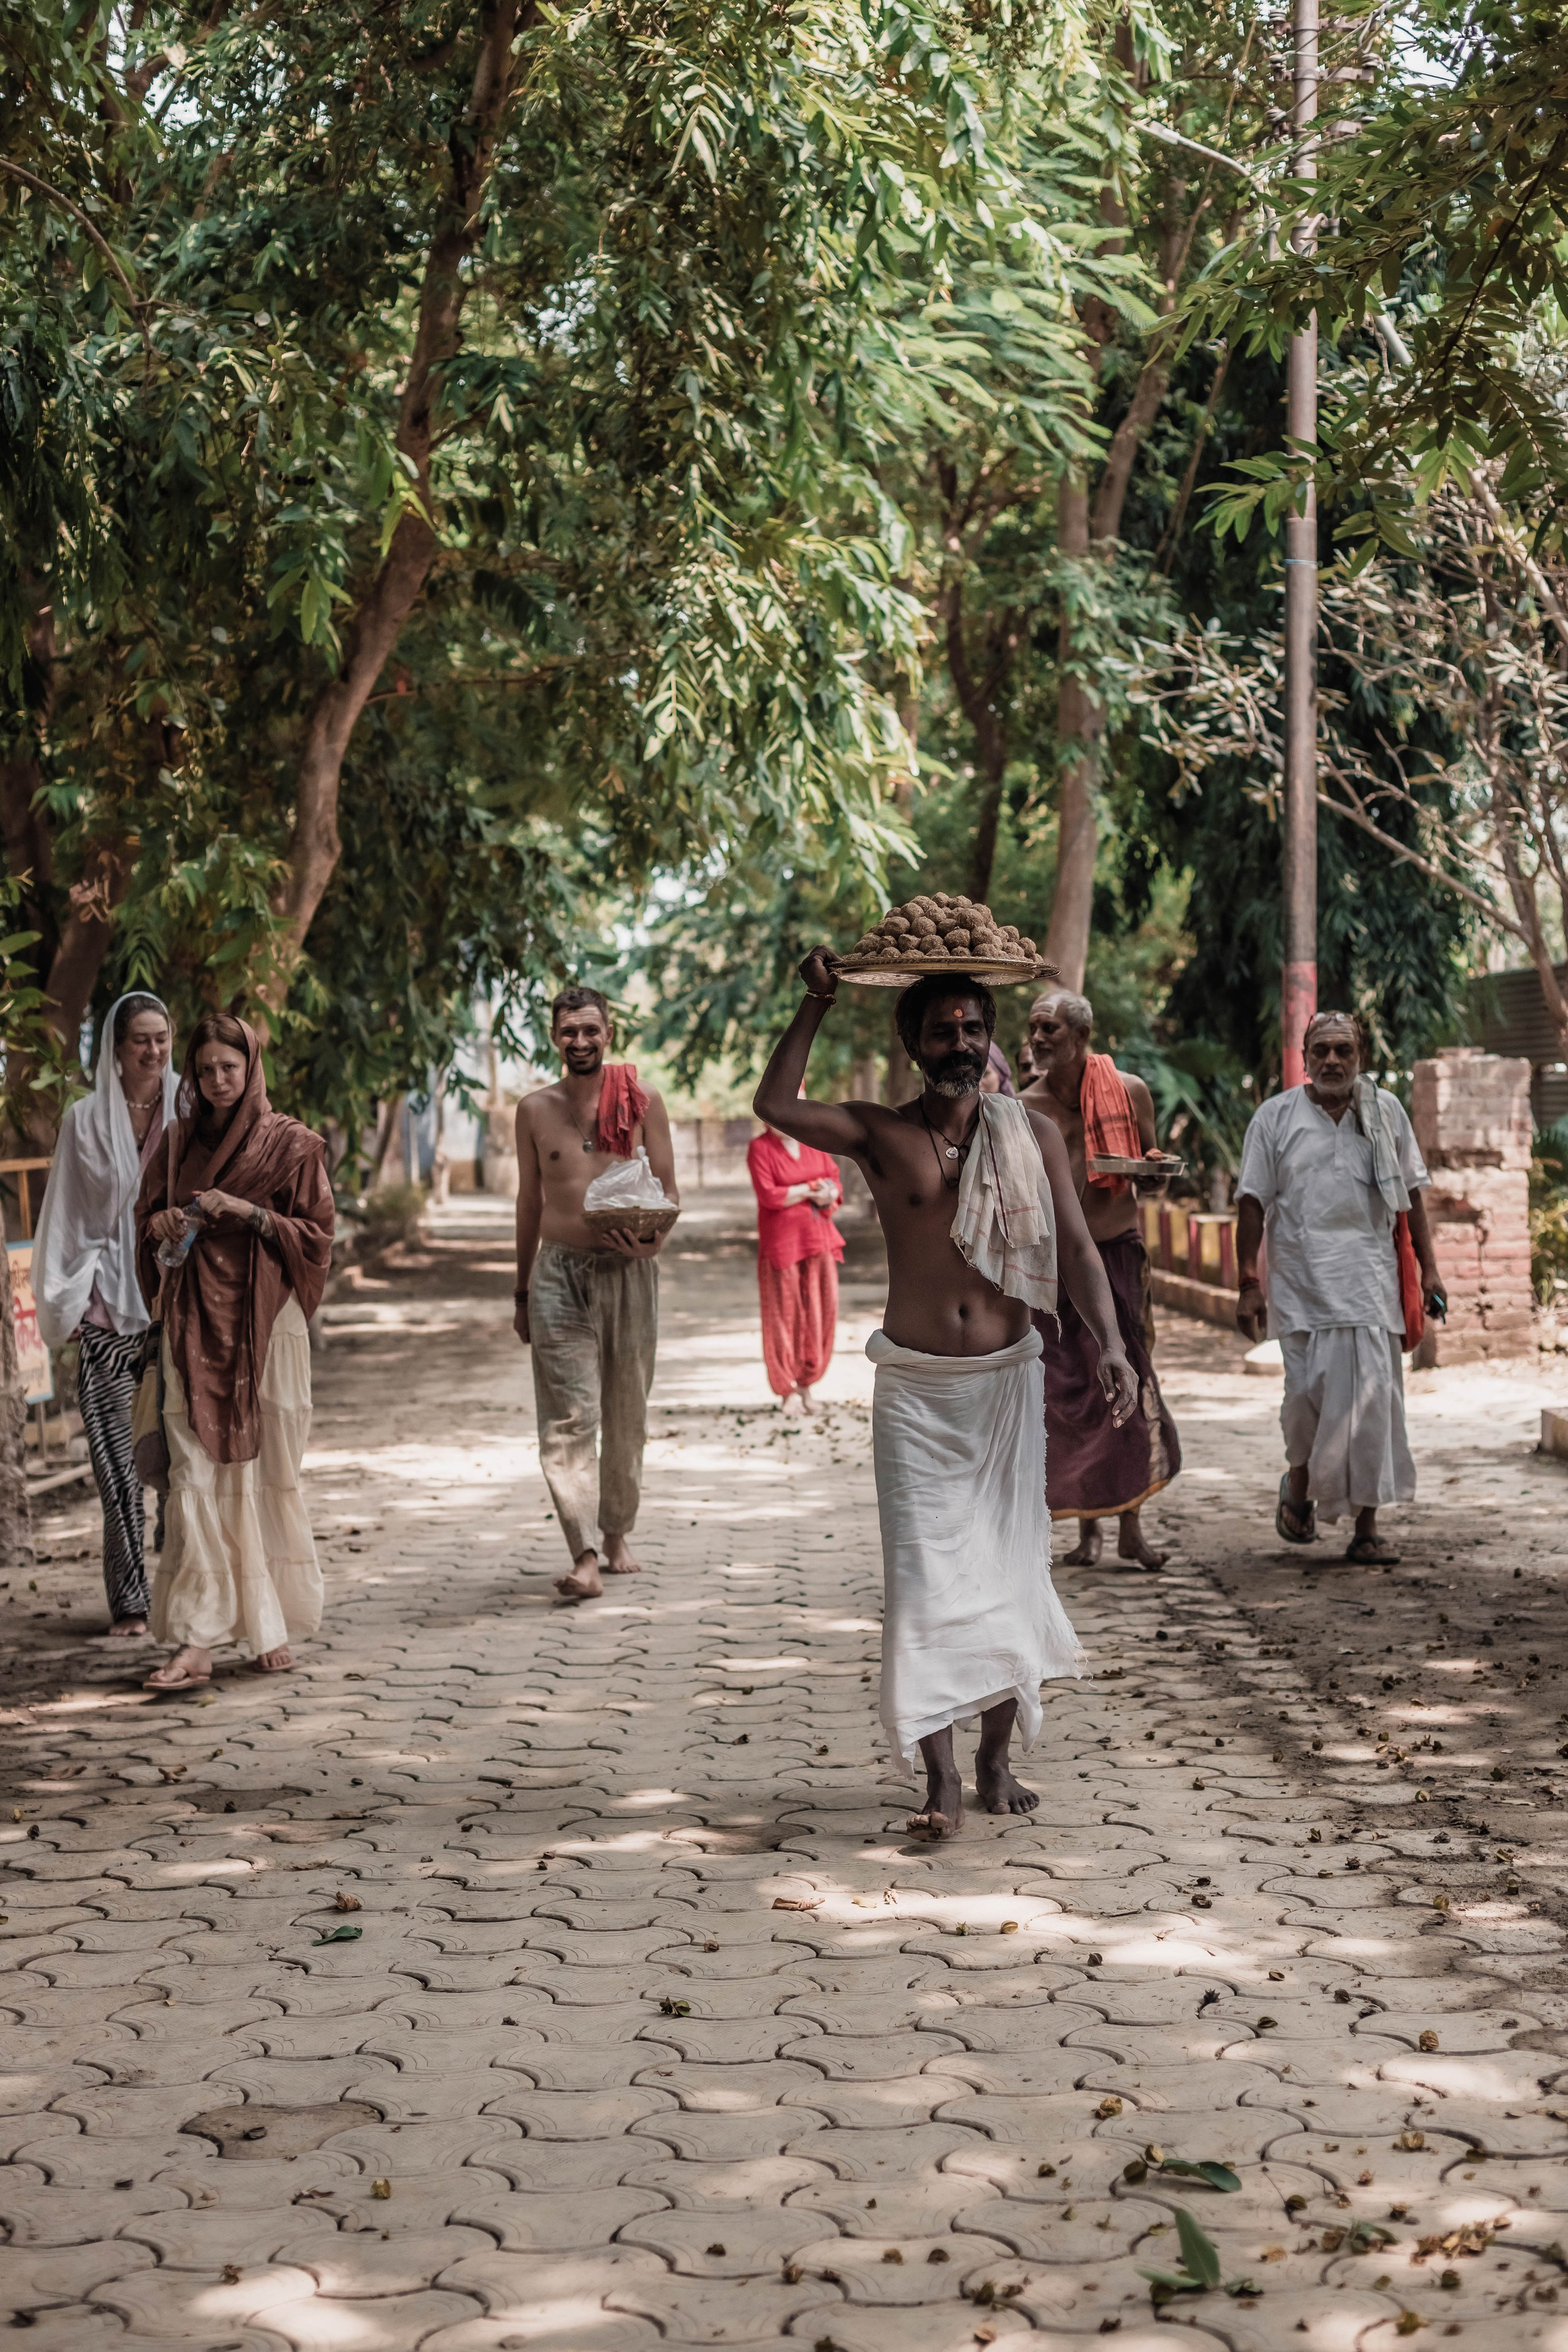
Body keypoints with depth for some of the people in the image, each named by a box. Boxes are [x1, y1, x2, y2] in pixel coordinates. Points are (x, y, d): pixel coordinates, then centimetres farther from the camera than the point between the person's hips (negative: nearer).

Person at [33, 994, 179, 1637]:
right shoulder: (86, 1120, 6)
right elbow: (67, 1215, 9)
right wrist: (67, 1302, 3)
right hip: (108, 1303, 0)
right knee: (120, 1457, -3)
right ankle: (131, 1599, 2)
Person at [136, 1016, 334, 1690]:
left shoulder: (289, 1143, 1)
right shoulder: (179, 1142, 12)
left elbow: (317, 1235, -1)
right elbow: (145, 1218, 18)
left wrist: (249, 1214, -14)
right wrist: (161, 1223, -4)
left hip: (264, 1322, -2)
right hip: (195, 1326, 2)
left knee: (266, 1472, 0)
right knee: (197, 1475, -7)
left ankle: (273, 1627, 14)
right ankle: (196, 1640, -11)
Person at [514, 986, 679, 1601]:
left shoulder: (641, 1101, 3)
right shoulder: (535, 1110, 7)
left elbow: (668, 1188, 5)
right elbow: (529, 1202, 14)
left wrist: (653, 1239, -17)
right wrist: (522, 1291, 16)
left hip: (627, 1271, 0)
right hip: (559, 1272, 0)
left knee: (627, 1416, 10)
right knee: (568, 1418, -11)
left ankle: (617, 1534, 28)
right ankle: (584, 1557, -16)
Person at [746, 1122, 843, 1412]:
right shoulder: (760, 1148, -4)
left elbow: (835, 1183, 11)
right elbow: (768, 1195, -13)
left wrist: (828, 1196, -12)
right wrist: (810, 1191, -11)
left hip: (818, 1239, 5)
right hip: (782, 1241, -5)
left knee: (822, 1310, 2)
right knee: (785, 1315, -2)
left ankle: (806, 1384, 15)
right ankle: (787, 1392, 6)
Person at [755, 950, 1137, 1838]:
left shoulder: (1032, 1133, 4)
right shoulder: (881, 1133, 0)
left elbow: (1078, 1248, -1)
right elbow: (775, 1104, -16)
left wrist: (1110, 1343, -15)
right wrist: (819, 1002, -14)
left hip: (1007, 1380, 2)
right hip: (914, 1386, -1)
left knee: (1011, 1570, 6)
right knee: (926, 1579, -6)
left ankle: (998, 1757, 21)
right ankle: (942, 1780, -4)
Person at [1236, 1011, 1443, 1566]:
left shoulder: (1385, 1111, 10)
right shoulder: (1275, 1117, 5)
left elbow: (1410, 1196, 14)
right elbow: (1253, 1203, 4)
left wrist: (1427, 1269, 8)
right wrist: (1248, 1284, -2)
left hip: (1370, 1280, 1)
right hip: (1302, 1281, -1)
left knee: (1372, 1399, -4)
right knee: (1307, 1393, -6)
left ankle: (1367, 1529, 1)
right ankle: (1298, 1488, 25)